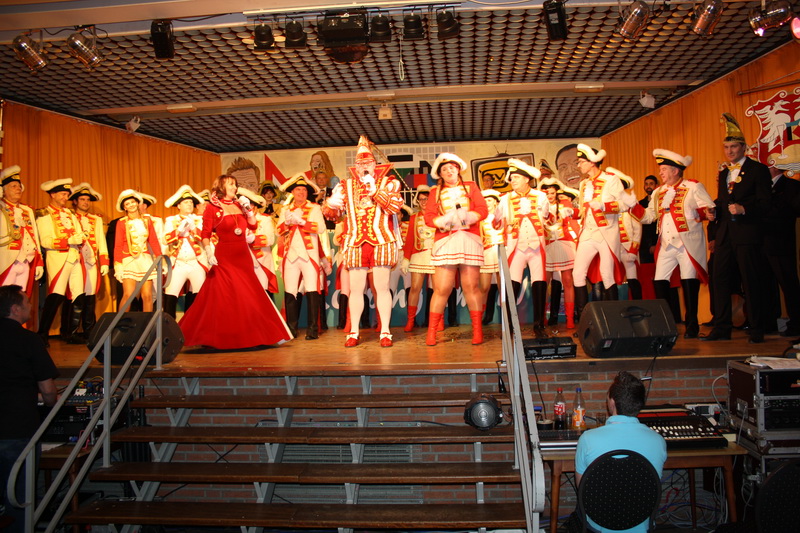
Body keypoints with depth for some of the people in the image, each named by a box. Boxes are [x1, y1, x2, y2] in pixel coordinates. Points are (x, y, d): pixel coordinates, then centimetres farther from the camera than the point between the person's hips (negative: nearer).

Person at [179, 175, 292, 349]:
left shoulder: (238, 205, 13)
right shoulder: (212, 207, -3)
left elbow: (252, 225, 12)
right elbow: (205, 234, -7)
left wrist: (248, 209, 2)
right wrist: (209, 252, -20)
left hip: (243, 256, 6)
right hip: (224, 257, -6)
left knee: (248, 296, 8)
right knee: (223, 298, -3)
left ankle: (250, 335, 16)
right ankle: (220, 338, 6)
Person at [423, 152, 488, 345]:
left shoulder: (470, 186, 18)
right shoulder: (436, 191, 18)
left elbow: (483, 210, 5)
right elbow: (429, 217, 5)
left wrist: (465, 217, -13)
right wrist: (446, 220, -14)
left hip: (470, 240, 0)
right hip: (445, 241, 0)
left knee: (471, 287, -3)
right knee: (442, 289, -7)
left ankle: (477, 330, 2)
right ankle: (431, 332, -1)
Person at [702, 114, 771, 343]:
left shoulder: (758, 170, -2)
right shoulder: (723, 173, 19)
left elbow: (764, 203, -9)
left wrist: (743, 209, -24)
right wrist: (714, 210, 3)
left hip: (747, 234, -6)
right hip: (725, 235, 7)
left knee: (751, 281, -2)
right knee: (720, 279, 5)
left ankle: (756, 330, 7)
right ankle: (722, 327, 13)